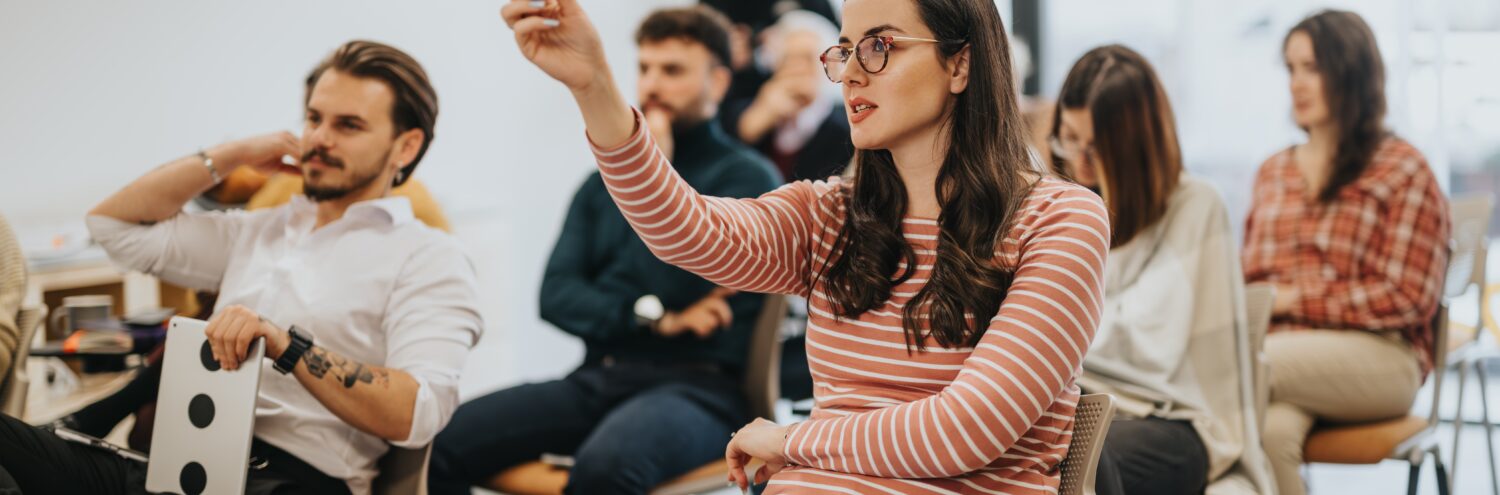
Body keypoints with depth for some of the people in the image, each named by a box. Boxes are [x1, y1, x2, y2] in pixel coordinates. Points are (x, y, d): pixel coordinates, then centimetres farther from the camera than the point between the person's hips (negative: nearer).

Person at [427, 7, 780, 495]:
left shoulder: (747, 176, 2)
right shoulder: (605, 181, 20)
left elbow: (681, 281, -13)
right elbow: (556, 294, 8)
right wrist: (654, 318, -7)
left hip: (694, 386, -5)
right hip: (597, 379, 5)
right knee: (440, 442, -20)